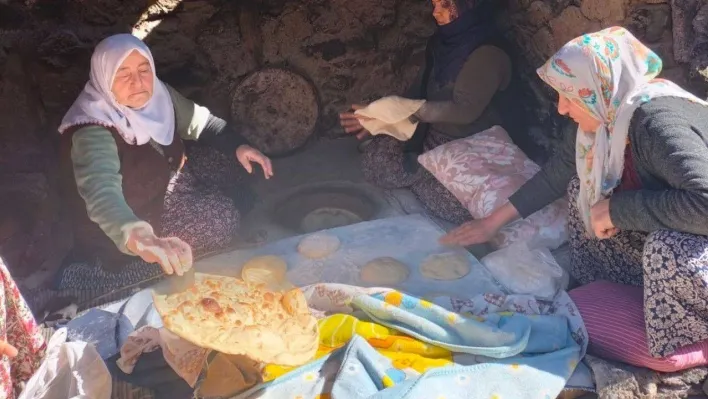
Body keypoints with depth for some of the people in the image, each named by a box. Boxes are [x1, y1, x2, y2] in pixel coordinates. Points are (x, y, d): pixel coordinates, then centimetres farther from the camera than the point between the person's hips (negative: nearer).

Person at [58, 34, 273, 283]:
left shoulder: (156, 94, -13)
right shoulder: (92, 133, -35)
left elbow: (201, 122, 4)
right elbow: (102, 196, -51)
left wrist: (239, 146, -13)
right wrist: (142, 240, -70)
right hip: (131, 218, -8)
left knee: (227, 164, 2)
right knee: (221, 220, -20)